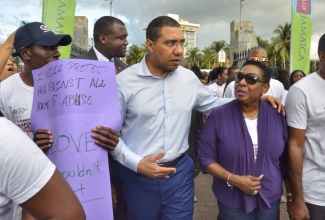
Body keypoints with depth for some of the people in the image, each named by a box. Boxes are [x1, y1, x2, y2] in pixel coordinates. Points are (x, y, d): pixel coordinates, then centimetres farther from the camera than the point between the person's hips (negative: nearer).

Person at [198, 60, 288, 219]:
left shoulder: (277, 115, -5)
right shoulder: (218, 116, -13)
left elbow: (285, 158, 4)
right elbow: (206, 158, -10)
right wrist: (233, 179, -21)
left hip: (271, 198, 3)